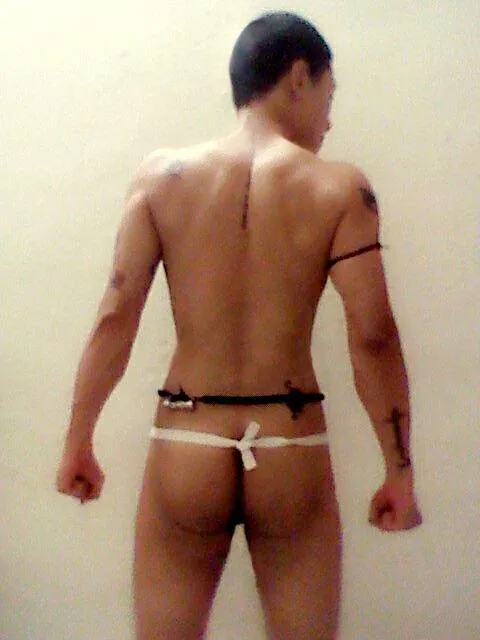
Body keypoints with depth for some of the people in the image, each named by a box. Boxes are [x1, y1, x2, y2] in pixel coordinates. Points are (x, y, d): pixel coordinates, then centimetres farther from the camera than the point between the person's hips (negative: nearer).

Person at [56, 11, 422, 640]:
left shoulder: (160, 174, -1)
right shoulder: (340, 186, -5)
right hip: (292, 455, -1)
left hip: (184, 450, 1)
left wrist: (78, 440, 6)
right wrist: (400, 469, 1)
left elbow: (116, 317, -4)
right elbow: (373, 337, -9)